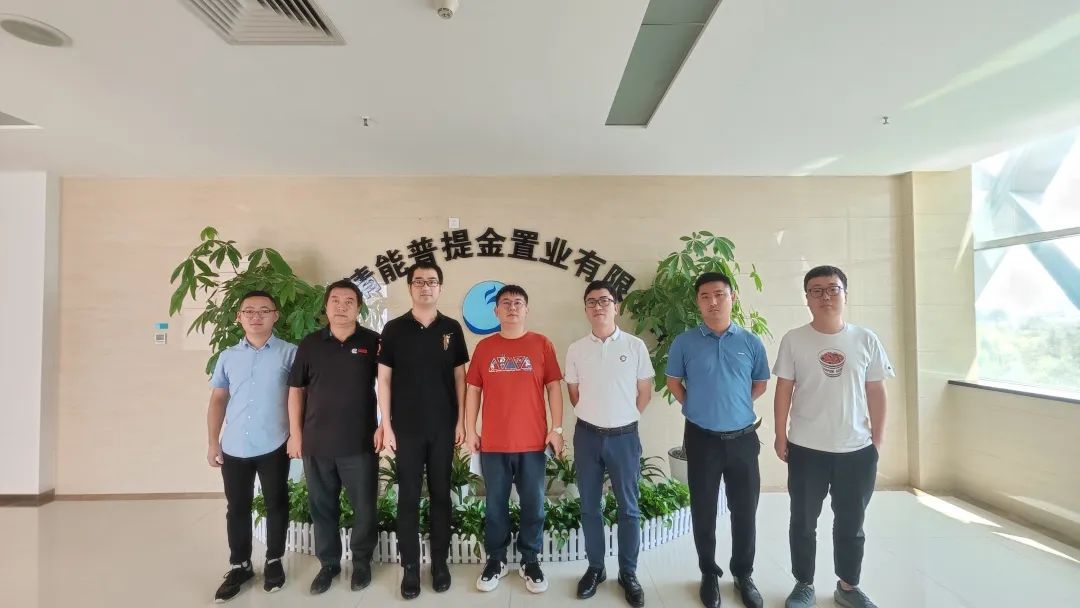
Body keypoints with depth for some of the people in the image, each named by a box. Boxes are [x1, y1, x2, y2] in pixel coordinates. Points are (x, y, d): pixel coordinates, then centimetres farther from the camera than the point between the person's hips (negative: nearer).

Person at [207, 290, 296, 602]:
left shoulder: (290, 353, -5)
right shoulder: (227, 356, 6)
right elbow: (217, 401, 9)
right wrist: (213, 443, 5)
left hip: (274, 447, -3)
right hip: (233, 448, 3)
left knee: (276, 505, 11)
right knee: (237, 508, 14)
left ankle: (274, 561, 29)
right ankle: (239, 565, 31)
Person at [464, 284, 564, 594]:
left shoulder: (542, 344, 1)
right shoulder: (484, 347, 4)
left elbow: (554, 387, 1)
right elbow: (473, 390, 6)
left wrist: (556, 428, -4)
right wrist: (470, 430, 2)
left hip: (533, 442, -1)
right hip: (493, 443, 1)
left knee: (533, 505, 10)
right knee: (495, 504, 12)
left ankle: (530, 561, 28)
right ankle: (496, 560, 30)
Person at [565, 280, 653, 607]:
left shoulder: (635, 345, -4)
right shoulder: (576, 349, 0)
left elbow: (645, 391, 3)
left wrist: (623, 419, 5)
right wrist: (594, 417, 9)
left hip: (624, 436, -1)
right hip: (587, 435, 2)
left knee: (628, 508, 9)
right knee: (590, 506, 12)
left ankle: (628, 573, 25)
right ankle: (595, 568, 29)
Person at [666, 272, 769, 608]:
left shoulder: (751, 342, -1)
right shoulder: (685, 342, -5)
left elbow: (760, 383, 12)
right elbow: (673, 381, 7)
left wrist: (735, 404, 7)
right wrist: (696, 406, 3)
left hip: (743, 438, 2)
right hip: (702, 438, -1)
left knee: (745, 511, 12)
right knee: (703, 511, 10)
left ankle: (744, 575, 33)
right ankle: (709, 574, 30)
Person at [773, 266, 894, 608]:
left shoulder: (866, 340, -1)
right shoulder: (794, 340, -6)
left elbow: (876, 393, 4)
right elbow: (783, 391, -2)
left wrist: (877, 441, 3)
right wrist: (781, 437, -3)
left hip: (857, 449, 2)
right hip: (806, 449, -1)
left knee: (851, 524, 17)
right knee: (803, 522, 12)